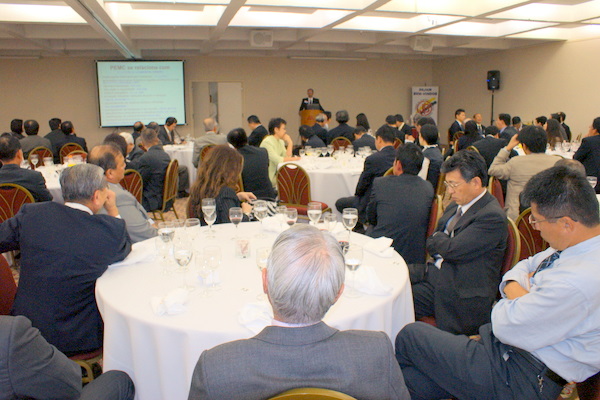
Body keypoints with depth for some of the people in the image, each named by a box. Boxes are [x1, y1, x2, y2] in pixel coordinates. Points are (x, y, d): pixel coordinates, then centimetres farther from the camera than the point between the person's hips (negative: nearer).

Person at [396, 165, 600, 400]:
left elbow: (506, 326, -25)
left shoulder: (579, 282, -32)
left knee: (410, 335, 1)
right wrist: (515, 287, -9)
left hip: (525, 380, -8)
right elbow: (525, 266, 14)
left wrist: (513, 293, -5)